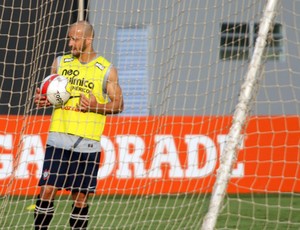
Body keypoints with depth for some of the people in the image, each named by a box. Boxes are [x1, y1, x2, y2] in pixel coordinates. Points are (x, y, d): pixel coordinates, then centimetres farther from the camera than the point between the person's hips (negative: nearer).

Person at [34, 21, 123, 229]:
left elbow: (118, 104, 1)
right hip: (59, 139, 2)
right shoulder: (60, 63, 8)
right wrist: (41, 99, -6)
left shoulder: (107, 70, 0)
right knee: (47, 190, -6)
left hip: (87, 143, -2)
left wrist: (96, 106, -16)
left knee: (81, 196, 2)